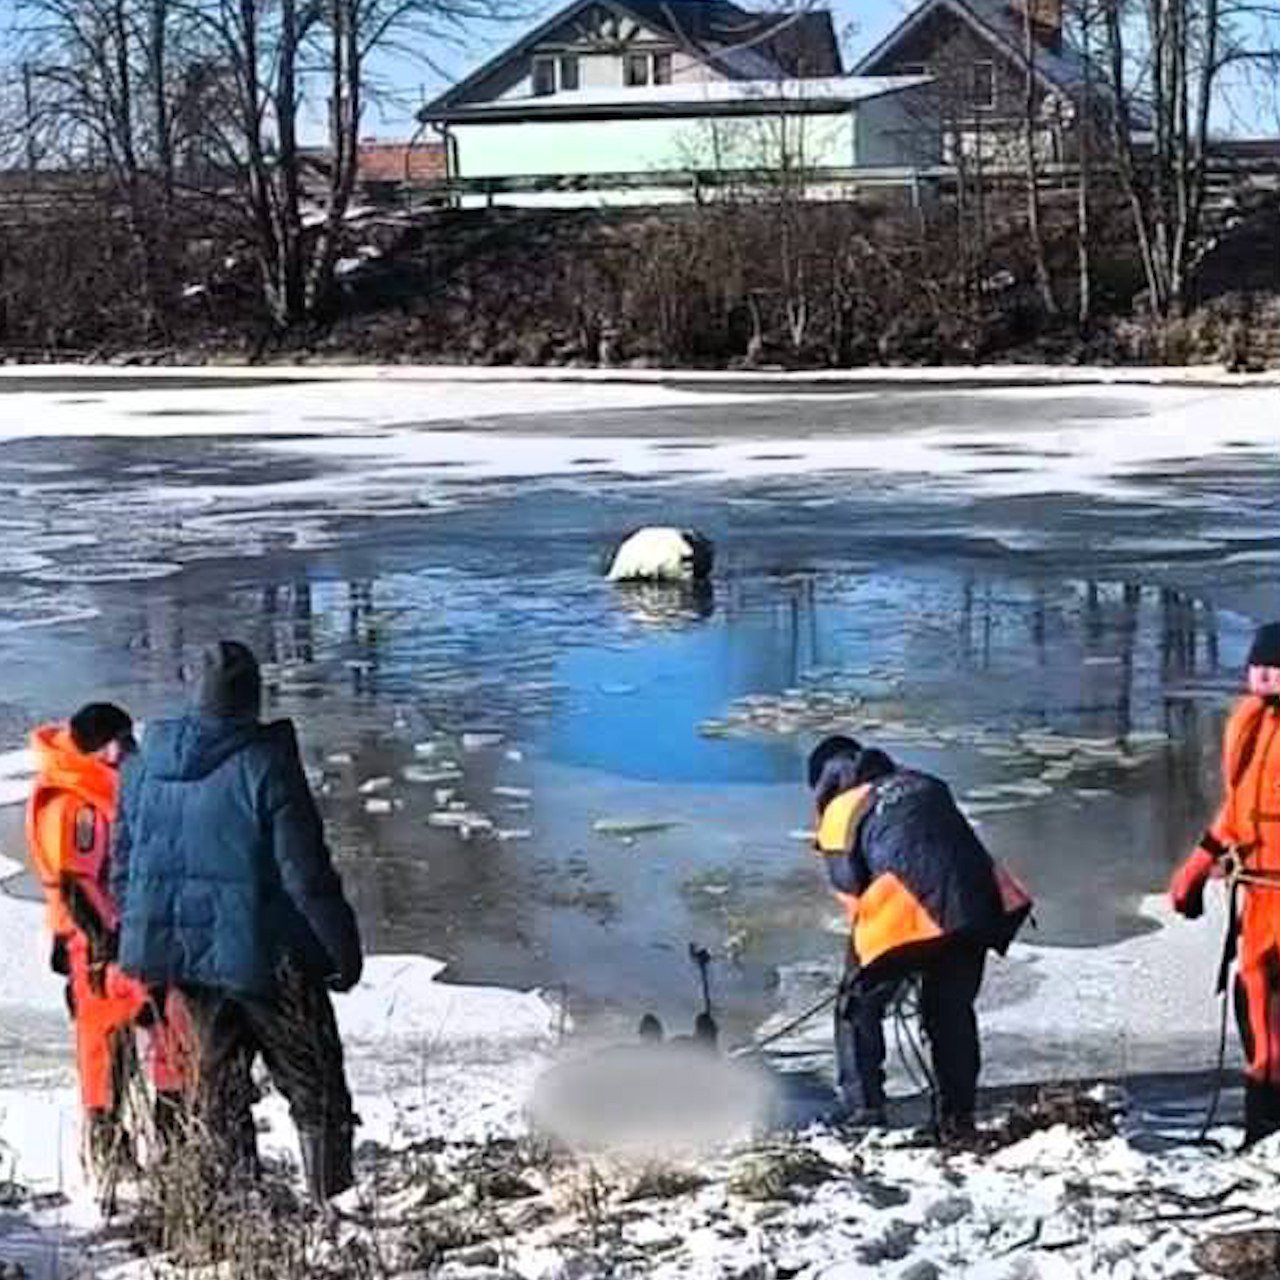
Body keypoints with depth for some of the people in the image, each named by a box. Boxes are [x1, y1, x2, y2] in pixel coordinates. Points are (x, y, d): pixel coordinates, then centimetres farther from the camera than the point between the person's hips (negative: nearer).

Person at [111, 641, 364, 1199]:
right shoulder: (265, 764, -17)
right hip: (261, 953, -6)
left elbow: (123, 859, 10)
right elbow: (305, 873, -16)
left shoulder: (149, 759, 2)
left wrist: (139, 932, 21)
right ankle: (331, 1203, 2)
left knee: (219, 1079, 18)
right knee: (316, 1089, 4)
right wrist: (343, 948, -6)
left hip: (178, 945, 6)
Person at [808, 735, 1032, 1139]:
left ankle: (866, 1113, 11)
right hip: (978, 900, 5)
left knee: (859, 1008, 16)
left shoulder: (840, 811, 15)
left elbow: (851, 888, 8)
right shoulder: (925, 785, 29)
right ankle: (959, 1117, 24)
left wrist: (867, 936, 22)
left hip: (907, 909, -4)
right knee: (953, 1011, 23)